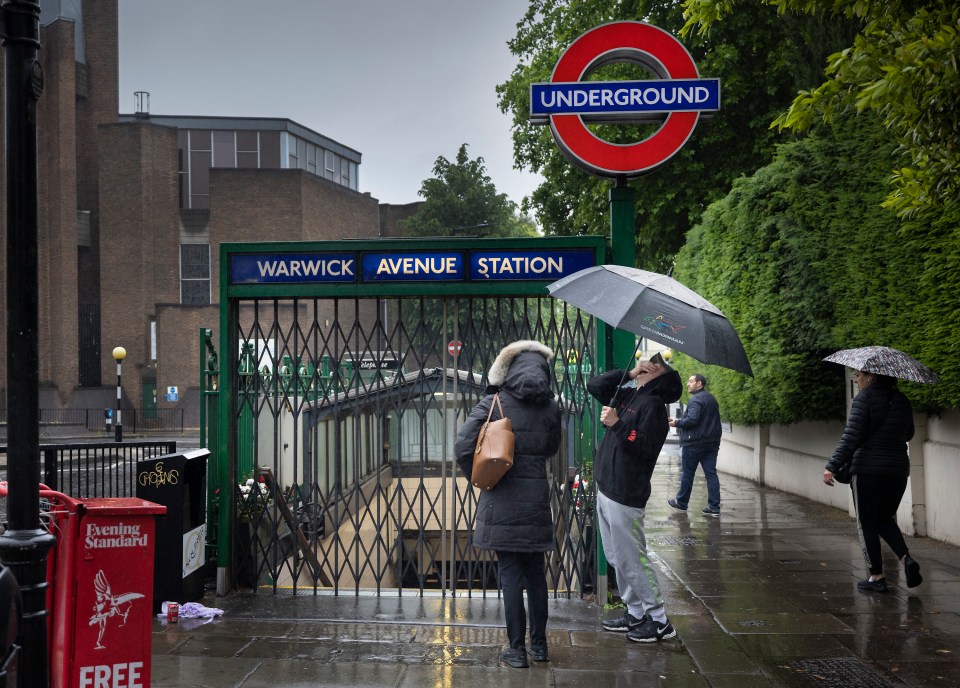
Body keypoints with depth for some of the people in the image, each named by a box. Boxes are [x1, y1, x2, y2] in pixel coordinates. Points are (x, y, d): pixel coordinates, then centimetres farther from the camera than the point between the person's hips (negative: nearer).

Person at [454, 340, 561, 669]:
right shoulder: (550, 407, 1)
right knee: (535, 573, 14)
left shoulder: (494, 403, -8)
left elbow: (463, 447, -12)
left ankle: (517, 649, 6)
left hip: (501, 501, -3)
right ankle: (539, 644, 23)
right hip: (536, 498, 3)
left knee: (511, 574, 3)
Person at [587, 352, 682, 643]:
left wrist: (617, 424, -25)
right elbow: (594, 385, 16)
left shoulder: (653, 404, -13)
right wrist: (628, 374, 8)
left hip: (625, 496, -9)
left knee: (632, 560, -4)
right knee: (617, 559, 15)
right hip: (606, 489, 9)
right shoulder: (628, 396, 13)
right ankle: (635, 613, 24)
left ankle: (659, 621, 4)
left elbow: (644, 447, -21)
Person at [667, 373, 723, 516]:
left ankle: (681, 502, 17)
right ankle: (714, 507, -1)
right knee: (711, 473, 3)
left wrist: (677, 422, -10)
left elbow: (692, 419, -23)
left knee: (687, 473, 5)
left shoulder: (696, 400, -14)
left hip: (694, 444, -8)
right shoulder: (712, 399, 16)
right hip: (712, 443, 8)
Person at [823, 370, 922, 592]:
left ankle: (876, 576, 5)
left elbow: (851, 436, -17)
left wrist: (832, 466, -17)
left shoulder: (865, 397, -10)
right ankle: (906, 559, -3)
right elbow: (908, 434, 22)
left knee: (867, 523, 5)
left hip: (868, 470, -6)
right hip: (898, 470, 6)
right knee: (885, 519, 19)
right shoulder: (902, 400, 9)